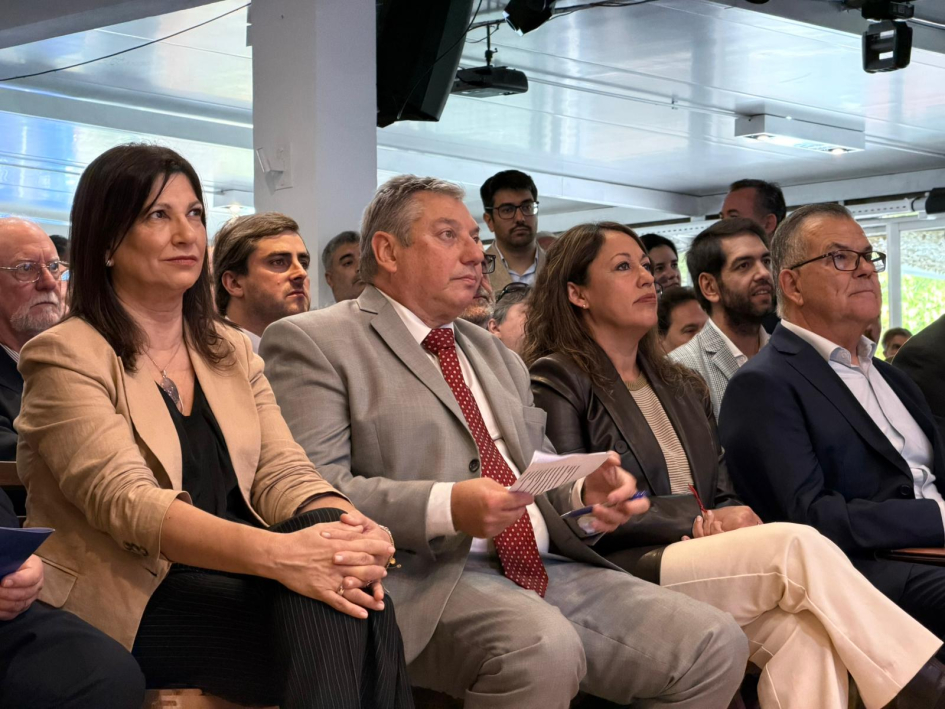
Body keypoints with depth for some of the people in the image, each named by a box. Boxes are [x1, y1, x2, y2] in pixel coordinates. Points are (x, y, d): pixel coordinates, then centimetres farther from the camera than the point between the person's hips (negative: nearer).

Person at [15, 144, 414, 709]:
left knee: (339, 580, -27)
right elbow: (123, 499, -18)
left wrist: (349, 529, -20)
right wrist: (277, 553, -33)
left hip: (227, 576, 5)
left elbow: (282, 471, 5)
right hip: (124, 601, -5)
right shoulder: (65, 358, -4)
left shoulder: (232, 351, 17)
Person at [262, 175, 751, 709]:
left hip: (546, 566, 7)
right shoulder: (313, 343, 4)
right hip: (426, 574, -7)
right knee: (542, 647, -37)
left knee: (715, 645, -14)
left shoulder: (498, 356, 29)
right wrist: (447, 508, -22)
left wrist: (586, 495, 0)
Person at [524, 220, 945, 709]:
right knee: (797, 544, -26)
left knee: (803, 631, -28)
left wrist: (729, 519, -5)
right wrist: (698, 520, -12)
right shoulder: (555, 380, 4)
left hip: (702, 566, 6)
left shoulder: (682, 388, 26)